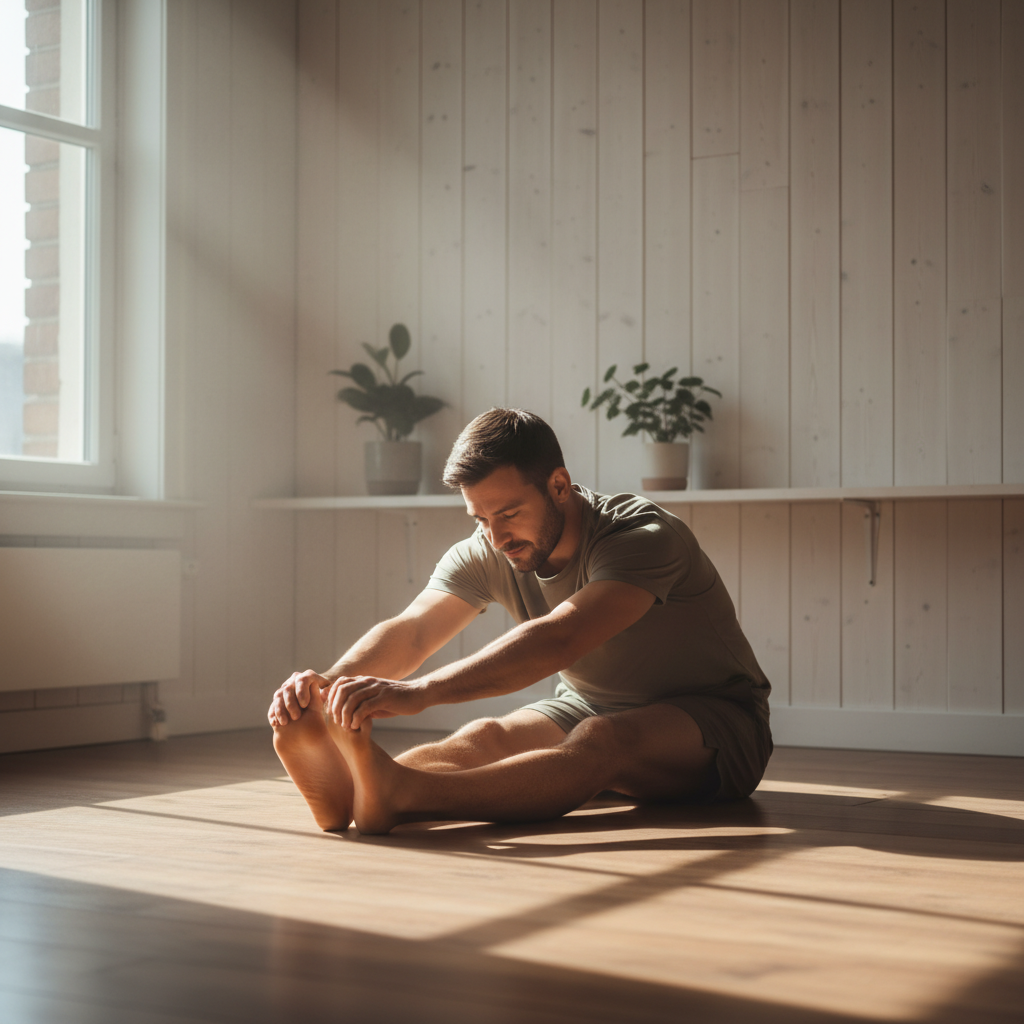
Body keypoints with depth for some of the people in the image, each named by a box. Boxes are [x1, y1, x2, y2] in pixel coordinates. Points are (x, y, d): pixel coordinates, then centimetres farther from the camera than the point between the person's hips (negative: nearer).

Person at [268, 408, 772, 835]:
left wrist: (419, 691, -53)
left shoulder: (644, 537, -27)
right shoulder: (483, 555, -7)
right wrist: (330, 682, -44)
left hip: (713, 721, -6)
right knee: (484, 738, -23)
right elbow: (410, 631, -21)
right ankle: (343, 785, -50)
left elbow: (557, 638, -42)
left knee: (602, 739, -38)